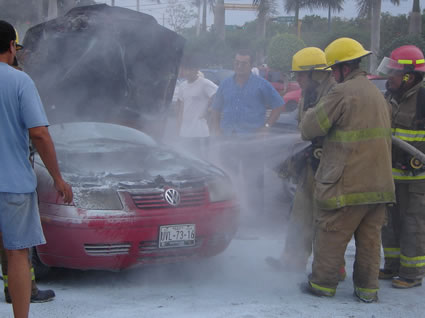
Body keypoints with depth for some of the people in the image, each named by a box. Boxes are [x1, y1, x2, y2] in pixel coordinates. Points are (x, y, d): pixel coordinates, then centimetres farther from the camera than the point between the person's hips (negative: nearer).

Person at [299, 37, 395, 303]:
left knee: (332, 235, 3)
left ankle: (323, 284, 11)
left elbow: (311, 128, -9)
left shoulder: (343, 92, -13)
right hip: (379, 181, 8)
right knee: (370, 238, 11)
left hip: (347, 183, -8)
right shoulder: (377, 94, 15)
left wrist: (311, 112, 15)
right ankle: (368, 288, 15)